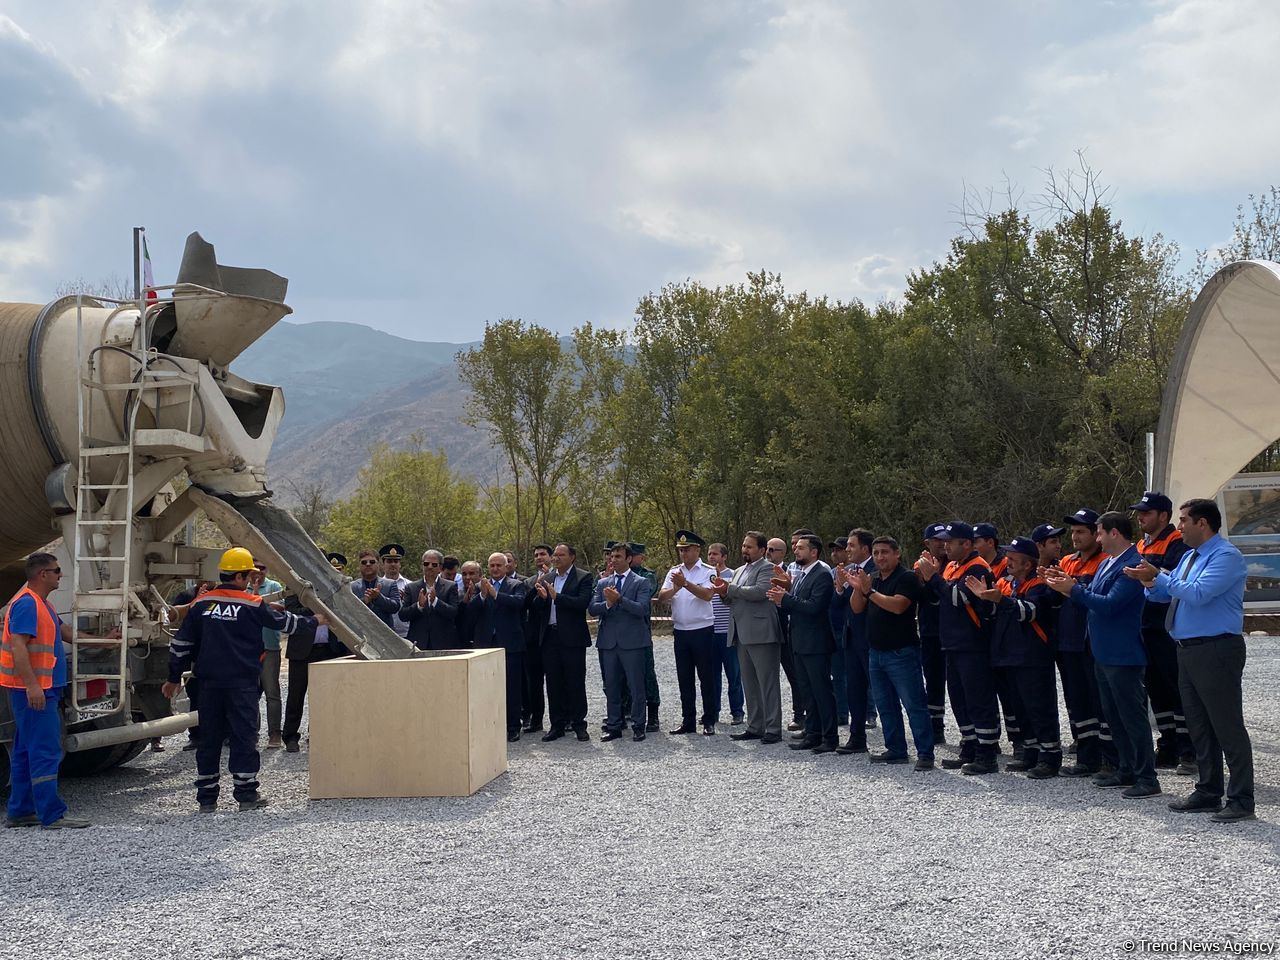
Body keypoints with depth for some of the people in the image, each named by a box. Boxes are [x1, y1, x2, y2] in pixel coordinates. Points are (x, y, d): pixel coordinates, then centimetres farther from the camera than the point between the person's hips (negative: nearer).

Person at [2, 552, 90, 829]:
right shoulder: (26, 604, -15)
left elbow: (64, 632, 30)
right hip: (34, 691, -11)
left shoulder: (41, 603, 18)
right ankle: (52, 816, -9)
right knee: (45, 752, -10)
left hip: (39, 689, 11)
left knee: (25, 752, 13)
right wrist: (32, 685, -28)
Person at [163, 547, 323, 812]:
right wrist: (314, 622, 24)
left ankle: (206, 798, 13)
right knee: (244, 736, 2)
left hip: (210, 683, 4)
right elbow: (284, 622, 7)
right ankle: (246, 794, 3)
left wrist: (174, 678, 19)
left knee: (209, 738, 10)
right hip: (242, 683, -4)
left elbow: (181, 643, 9)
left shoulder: (201, 604, 5)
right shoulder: (252, 605, -5)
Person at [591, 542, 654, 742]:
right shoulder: (603, 583, 13)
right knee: (611, 687, 9)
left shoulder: (641, 582, 0)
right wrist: (608, 603, -15)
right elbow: (592, 609, 3)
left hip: (632, 642, -4)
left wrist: (619, 599, -21)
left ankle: (638, 727, 8)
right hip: (609, 641, 4)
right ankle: (613, 726, 17)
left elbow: (641, 608, -14)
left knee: (636, 686, 0)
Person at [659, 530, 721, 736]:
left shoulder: (708, 571, -4)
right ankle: (688, 721, 17)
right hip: (680, 632, 5)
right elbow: (661, 596, -2)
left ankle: (709, 721, 10)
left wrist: (685, 583, -28)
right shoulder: (674, 572, 9)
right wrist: (675, 588, -20)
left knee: (707, 678, 1)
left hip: (702, 631, -4)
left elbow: (707, 595, -20)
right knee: (684, 679, 9)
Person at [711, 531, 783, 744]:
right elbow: (733, 600, 21)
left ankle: (773, 729, -1)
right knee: (749, 684, 13)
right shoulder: (739, 571, 21)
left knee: (767, 683, -4)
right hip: (742, 635, 9)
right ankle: (754, 727, 19)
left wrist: (730, 589, -14)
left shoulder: (767, 568, -6)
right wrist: (724, 593, -2)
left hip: (761, 634, -9)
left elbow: (760, 591, -21)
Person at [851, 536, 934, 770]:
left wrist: (869, 591, -22)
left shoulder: (907, 578, -9)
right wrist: (857, 589, -10)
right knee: (885, 705, 13)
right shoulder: (873, 579, 15)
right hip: (876, 652, 8)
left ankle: (925, 753, -6)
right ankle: (895, 750, 22)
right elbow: (857, 608, 9)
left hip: (901, 652, -8)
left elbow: (898, 606, -23)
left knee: (914, 704, -7)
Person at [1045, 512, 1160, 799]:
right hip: (1104, 653, 10)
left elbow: (1109, 605, -25)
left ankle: (1147, 778, 3)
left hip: (1123, 655, -10)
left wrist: (1074, 589, -19)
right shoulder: (1108, 562, 12)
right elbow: (1091, 599, 14)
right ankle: (1128, 771, 26)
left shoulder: (1131, 566, -19)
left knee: (1133, 716, -4)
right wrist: (1067, 585, 1)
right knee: (1114, 716, 16)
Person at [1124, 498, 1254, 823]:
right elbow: (1166, 593, 19)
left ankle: (1241, 801, 2)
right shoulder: (1190, 556, 16)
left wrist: (1159, 577, -17)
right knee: (1199, 726, 15)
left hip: (1216, 651, -10)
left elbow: (1198, 594, -25)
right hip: (1188, 650, 10)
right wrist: (1152, 582, -3)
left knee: (1228, 726, -4)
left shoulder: (1226, 556, -13)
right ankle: (1208, 792, 25)